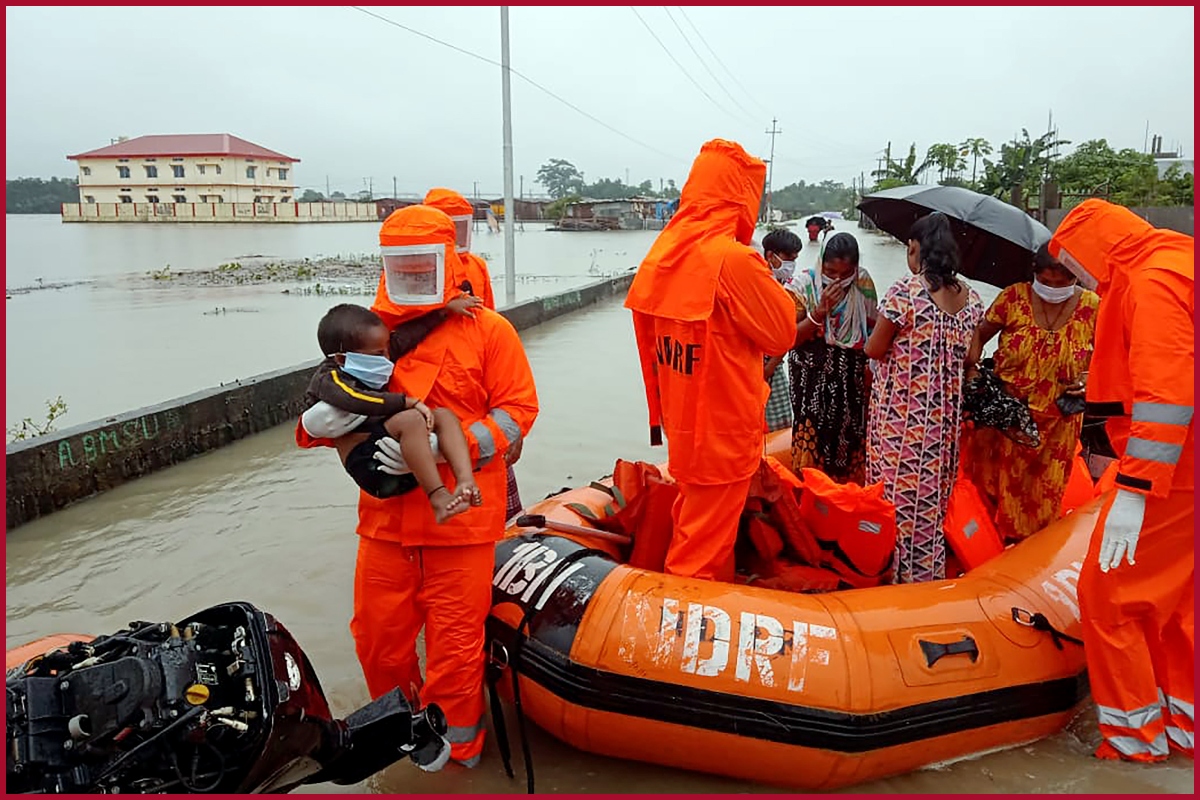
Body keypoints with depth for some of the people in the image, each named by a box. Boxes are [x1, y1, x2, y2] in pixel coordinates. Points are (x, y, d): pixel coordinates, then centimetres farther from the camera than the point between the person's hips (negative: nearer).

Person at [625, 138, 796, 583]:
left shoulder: (662, 252, 2)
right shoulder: (733, 258, -20)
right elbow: (782, 335, -10)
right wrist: (773, 288, 5)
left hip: (680, 422, 8)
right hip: (722, 429, -8)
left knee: (691, 526, 22)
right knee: (703, 554, 5)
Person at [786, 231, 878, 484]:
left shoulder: (864, 283, -1)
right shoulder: (803, 285, -10)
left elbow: (872, 328, 11)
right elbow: (790, 338, -12)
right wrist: (821, 310, -22)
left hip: (852, 383, 3)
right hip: (814, 383, -3)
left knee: (852, 448, 8)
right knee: (812, 447, -1)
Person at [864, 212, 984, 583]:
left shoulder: (904, 291, -17)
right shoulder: (971, 298, 2)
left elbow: (874, 349, -10)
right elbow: (967, 356, 11)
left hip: (901, 411, -6)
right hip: (946, 413, 6)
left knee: (897, 490, 8)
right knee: (932, 492, 18)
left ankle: (893, 570, 20)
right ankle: (926, 572, 31)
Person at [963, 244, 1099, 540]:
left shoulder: (1092, 306, -6)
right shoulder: (1013, 297, -9)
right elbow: (979, 335, -1)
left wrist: (1090, 377, -13)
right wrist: (971, 369, -17)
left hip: (1057, 422, 1)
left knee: (1045, 492, 13)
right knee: (994, 480, 9)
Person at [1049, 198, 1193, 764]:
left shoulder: (1155, 281, -17)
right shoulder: (1172, 269, 15)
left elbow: (1167, 393, -26)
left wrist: (1134, 490, -26)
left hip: (1166, 479, -10)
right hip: (1177, 475, 10)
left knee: (1108, 596, 0)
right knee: (1174, 599, 18)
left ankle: (1136, 736, 13)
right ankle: (1182, 726, 31)